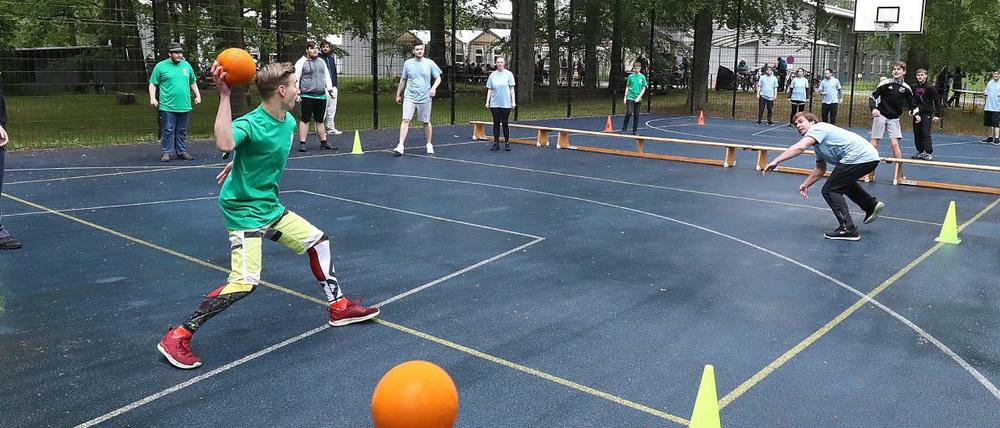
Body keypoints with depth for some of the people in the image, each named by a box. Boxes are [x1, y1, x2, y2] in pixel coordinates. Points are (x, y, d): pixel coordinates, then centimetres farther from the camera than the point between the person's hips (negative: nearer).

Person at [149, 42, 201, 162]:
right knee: (168, 130, -3)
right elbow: (153, 84, 2)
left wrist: (197, 95, 15)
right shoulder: (161, 66, 1)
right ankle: (166, 152, 5)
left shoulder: (186, 65, 13)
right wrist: (152, 98, -9)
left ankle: (182, 152, 17)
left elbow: (193, 82, 23)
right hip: (167, 107, -4)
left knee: (182, 131, 9)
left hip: (184, 106, 4)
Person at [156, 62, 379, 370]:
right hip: (243, 210, -9)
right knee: (244, 282, -18)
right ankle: (177, 336, -5)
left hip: (270, 207, 9)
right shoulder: (251, 123, -23)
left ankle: (339, 307, 30)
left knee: (318, 241, 14)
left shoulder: (289, 122, 2)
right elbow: (225, 144, -46)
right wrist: (224, 95, -44)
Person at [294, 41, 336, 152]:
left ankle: (323, 143, 18)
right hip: (307, 96, -6)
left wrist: (330, 89, 14)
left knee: (320, 120, 11)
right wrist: (296, 93, -13)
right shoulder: (301, 62, -3)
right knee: (305, 120, -3)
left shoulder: (322, 62, 17)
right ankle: (302, 143, 1)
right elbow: (296, 78, -7)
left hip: (321, 96, 6)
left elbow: (327, 77, 23)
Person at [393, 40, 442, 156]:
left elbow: (438, 78, 6)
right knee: (405, 120, -11)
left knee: (426, 122, 9)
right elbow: (403, 80, 14)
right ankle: (400, 146, -14)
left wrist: (433, 87, -13)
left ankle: (429, 144, 27)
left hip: (425, 98, 0)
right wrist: (398, 95, 18)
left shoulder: (430, 63, 1)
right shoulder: (407, 63, 5)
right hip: (409, 97, 0)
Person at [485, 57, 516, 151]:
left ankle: (507, 143, 12)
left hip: (505, 104, -2)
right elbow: (489, 90, 10)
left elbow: (512, 89, 2)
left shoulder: (509, 74, 3)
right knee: (496, 123, 4)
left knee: (505, 123, 2)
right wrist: (487, 102, 4)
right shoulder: (492, 75, 8)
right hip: (494, 104, 2)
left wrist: (513, 101, -3)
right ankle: (496, 143, 8)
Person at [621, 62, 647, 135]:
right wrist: (625, 97, 3)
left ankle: (635, 131, 14)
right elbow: (627, 87, 9)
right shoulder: (630, 76, 3)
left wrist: (639, 97, -9)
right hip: (630, 98, -1)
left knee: (636, 115, 6)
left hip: (638, 99, 1)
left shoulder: (642, 77, 3)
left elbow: (643, 88, 2)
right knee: (629, 113, -12)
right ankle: (623, 129, -4)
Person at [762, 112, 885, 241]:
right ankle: (872, 205, 34)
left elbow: (800, 147, -24)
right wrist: (805, 185, 23)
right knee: (844, 182, 35)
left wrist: (775, 161, -29)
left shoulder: (818, 128, -7)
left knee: (830, 191, -6)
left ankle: (848, 230, -8)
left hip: (860, 157, -11)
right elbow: (820, 169, 30)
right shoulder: (818, 145, 23)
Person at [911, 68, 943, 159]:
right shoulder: (914, 88, 5)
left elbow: (937, 101, -7)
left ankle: (928, 153, -7)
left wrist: (937, 115, -10)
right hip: (917, 113, 5)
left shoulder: (930, 88, -9)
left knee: (926, 133, -10)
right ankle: (920, 152, 18)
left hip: (927, 113, -5)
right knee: (917, 134, 8)